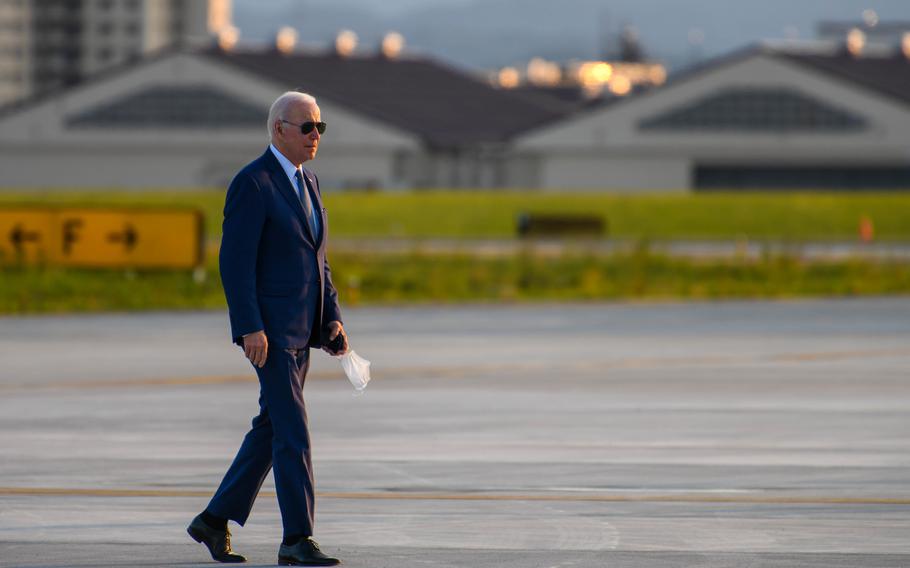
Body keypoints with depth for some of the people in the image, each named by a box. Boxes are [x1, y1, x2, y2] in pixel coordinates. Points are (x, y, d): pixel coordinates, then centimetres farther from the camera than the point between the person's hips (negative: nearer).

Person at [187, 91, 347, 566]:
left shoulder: (306, 182, 15)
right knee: (292, 432, -10)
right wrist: (250, 329, -22)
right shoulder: (252, 183, -13)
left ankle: (215, 520, 22)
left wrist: (332, 320, 12)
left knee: (272, 428, 12)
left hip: (301, 330, 9)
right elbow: (235, 261, -17)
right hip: (268, 328, -9)